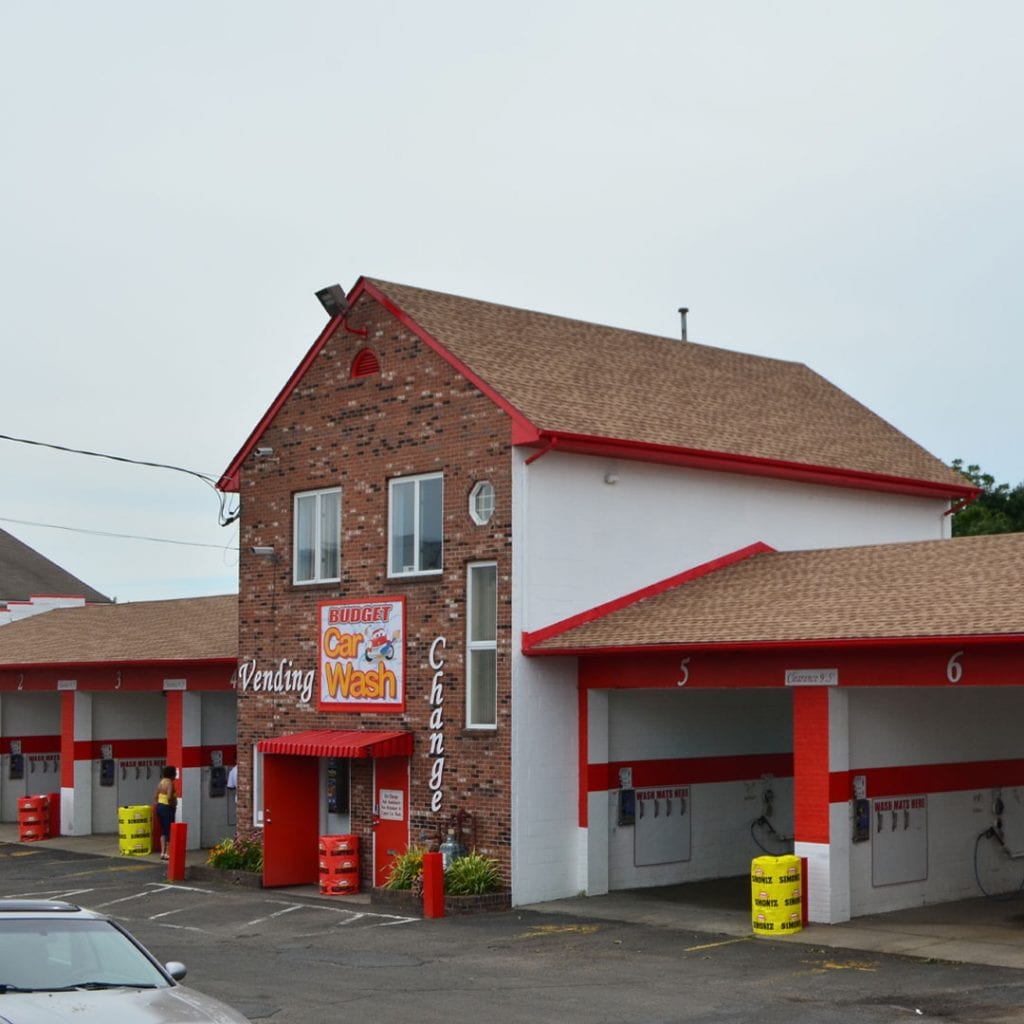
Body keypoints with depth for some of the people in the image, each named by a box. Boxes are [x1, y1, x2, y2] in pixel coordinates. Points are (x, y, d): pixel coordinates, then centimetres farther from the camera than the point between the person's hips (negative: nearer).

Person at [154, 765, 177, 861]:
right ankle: (168, 853, 3)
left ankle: (162, 852, 17)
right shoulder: (170, 783, -16)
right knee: (169, 831, 1)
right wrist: (173, 804, -11)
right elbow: (169, 797, -26)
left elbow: (156, 796, 13)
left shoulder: (161, 782, 9)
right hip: (167, 808, -8)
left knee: (163, 831, 16)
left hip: (159, 806, 8)